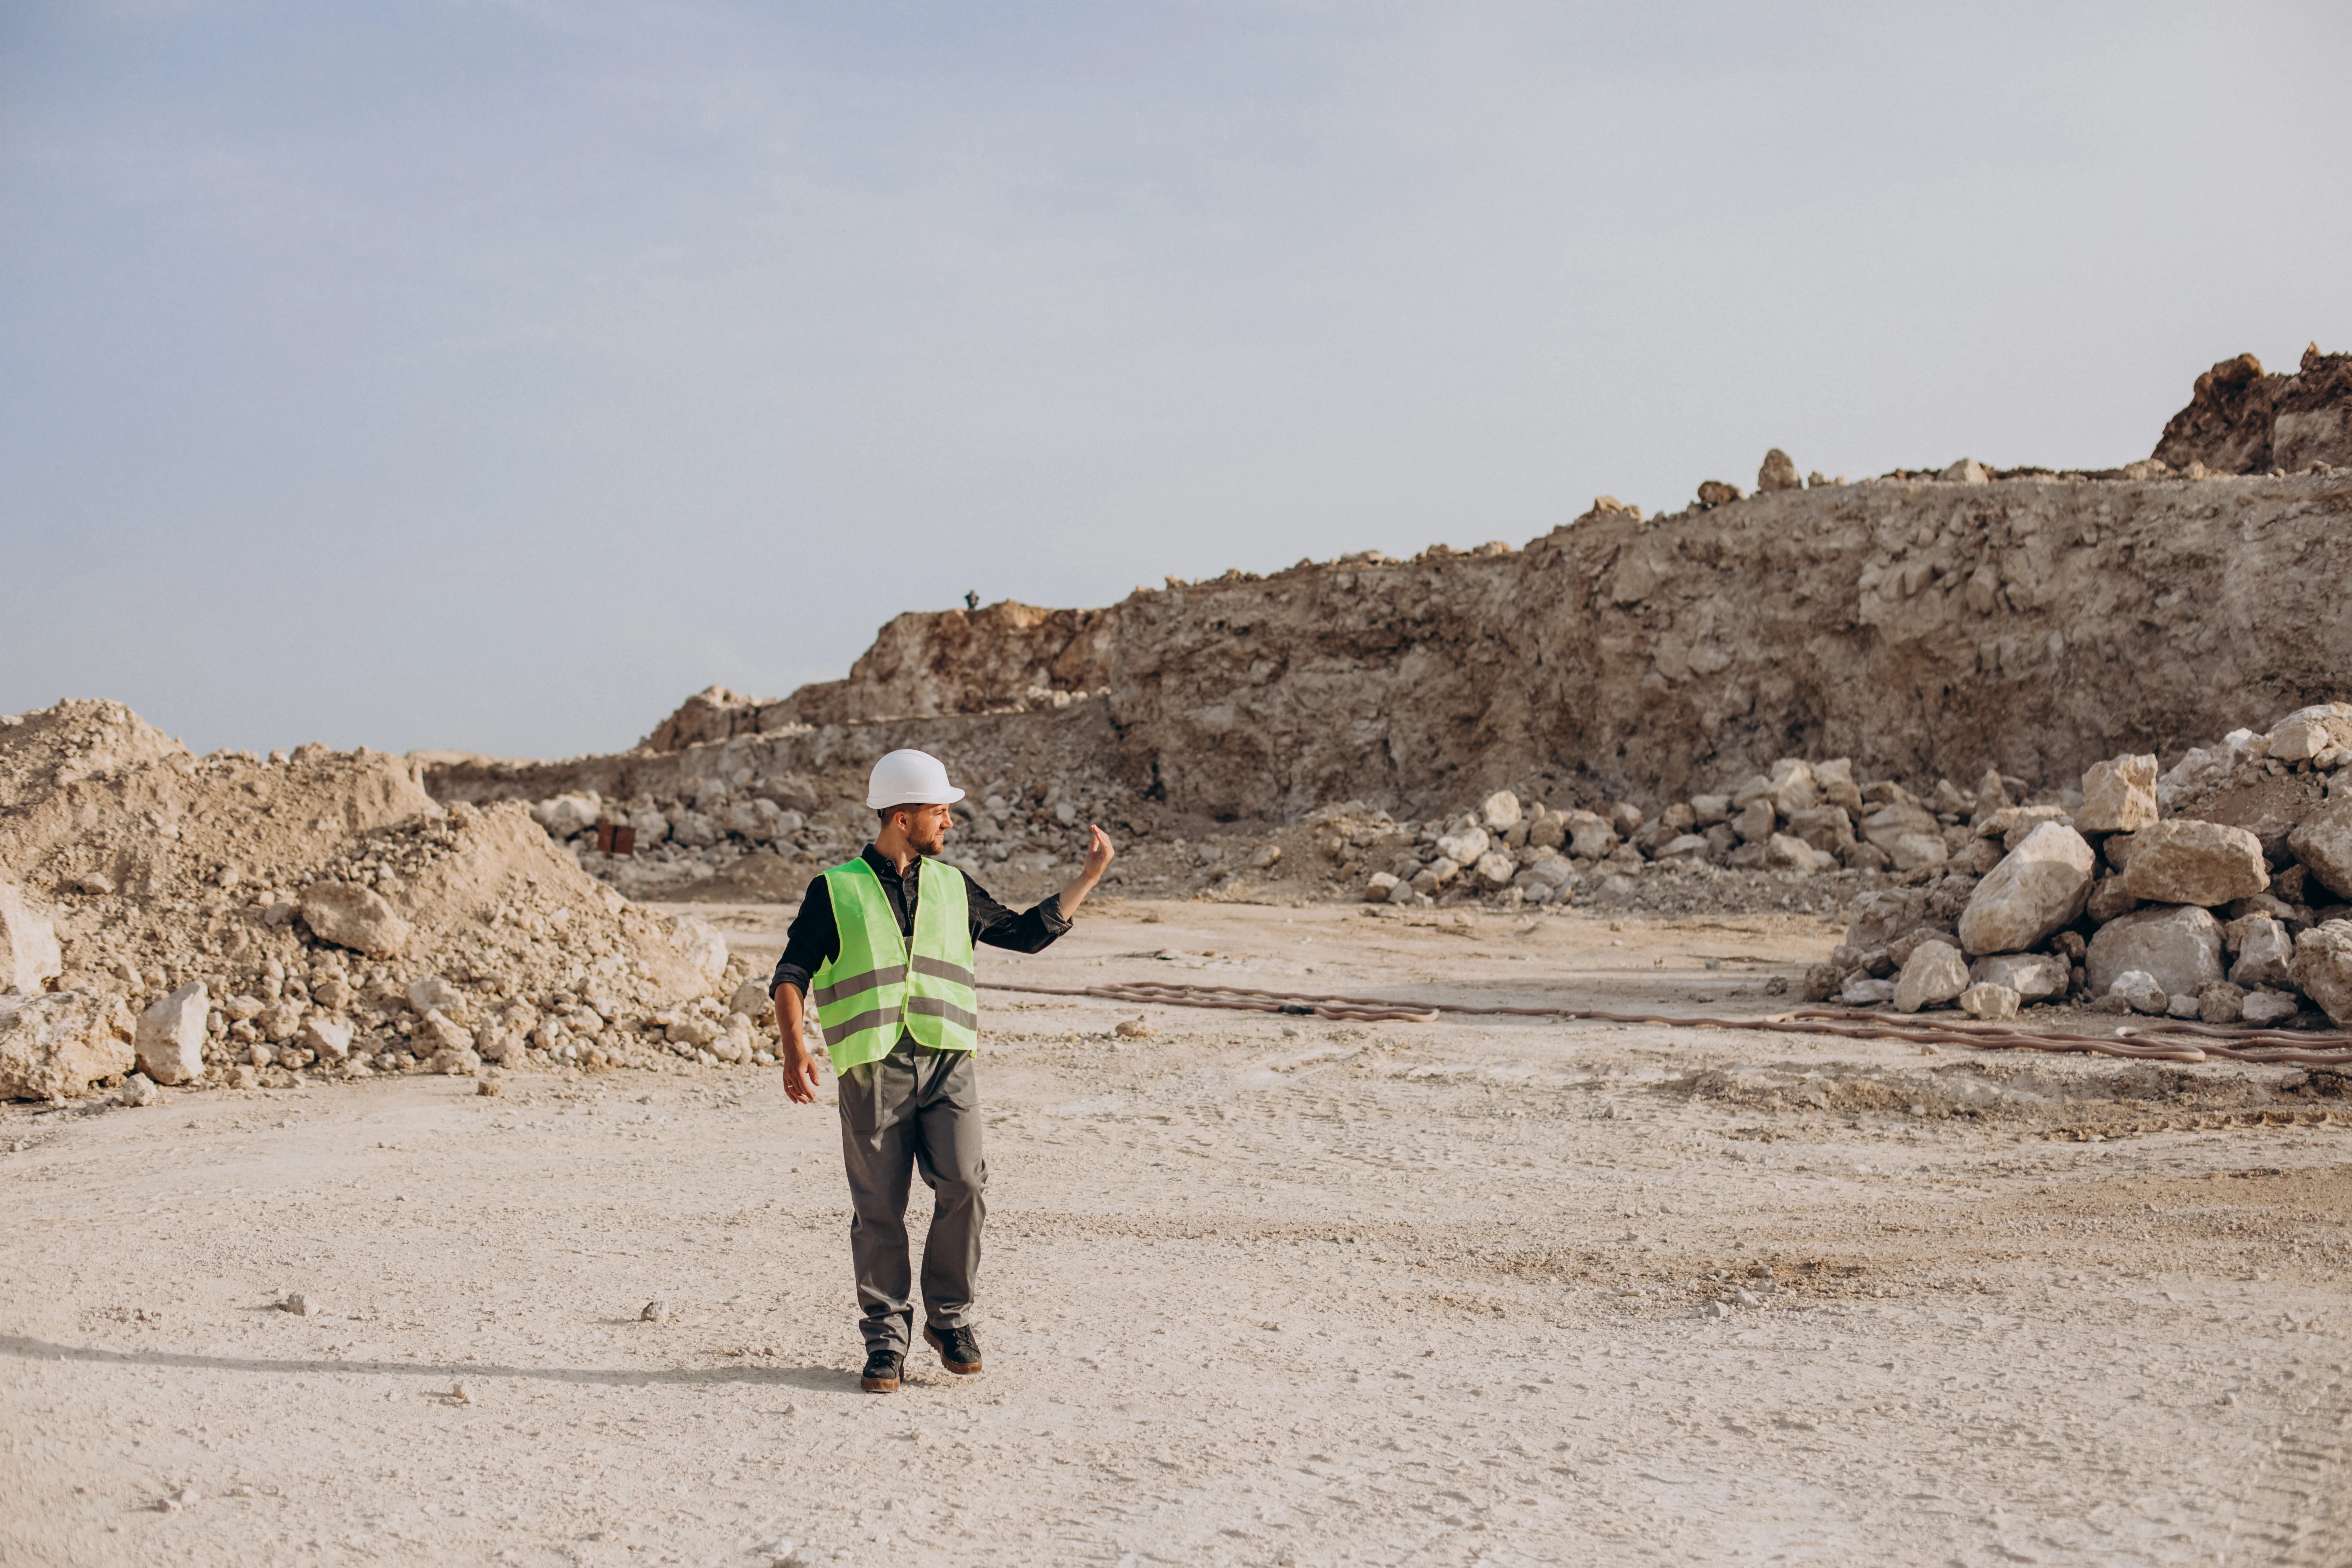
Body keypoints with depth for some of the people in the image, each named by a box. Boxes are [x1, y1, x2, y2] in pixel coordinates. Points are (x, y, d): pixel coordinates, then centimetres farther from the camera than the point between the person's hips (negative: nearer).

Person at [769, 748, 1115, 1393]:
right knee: (878, 1208, -1)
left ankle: (948, 1318, 9)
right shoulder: (836, 891, 5)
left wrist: (1089, 877, 19)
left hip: (947, 1062, 3)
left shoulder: (953, 888, 16)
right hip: (871, 1068, -2)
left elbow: (1027, 933, 24)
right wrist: (795, 1050, -12)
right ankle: (886, 1339, 12)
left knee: (964, 1187, -11)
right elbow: (792, 974, 2)